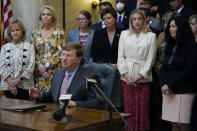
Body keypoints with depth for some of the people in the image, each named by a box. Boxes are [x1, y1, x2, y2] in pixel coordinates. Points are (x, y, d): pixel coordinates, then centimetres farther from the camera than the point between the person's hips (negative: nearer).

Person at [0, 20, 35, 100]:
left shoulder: (29, 46, 5)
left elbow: (31, 66, -3)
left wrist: (19, 79, -12)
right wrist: (10, 82, -9)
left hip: (24, 85, -1)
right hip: (8, 86, 2)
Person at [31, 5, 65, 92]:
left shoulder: (59, 32, -1)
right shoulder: (35, 33, 9)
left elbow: (60, 52, -7)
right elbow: (33, 53, 8)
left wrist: (46, 66, -12)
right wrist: (40, 67, -6)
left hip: (54, 70, -3)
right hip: (39, 71, 3)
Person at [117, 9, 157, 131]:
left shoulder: (151, 36, 5)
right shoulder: (124, 34, 10)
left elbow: (150, 59, 1)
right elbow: (120, 56, 7)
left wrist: (141, 75, -8)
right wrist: (125, 73, -5)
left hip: (143, 78, -1)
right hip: (127, 77, 1)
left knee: (143, 108, -2)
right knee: (129, 107, 0)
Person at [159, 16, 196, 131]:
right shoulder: (171, 47, 17)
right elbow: (163, 68, 13)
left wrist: (171, 86, -10)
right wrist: (163, 84, -4)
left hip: (183, 91, -6)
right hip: (168, 91, 6)